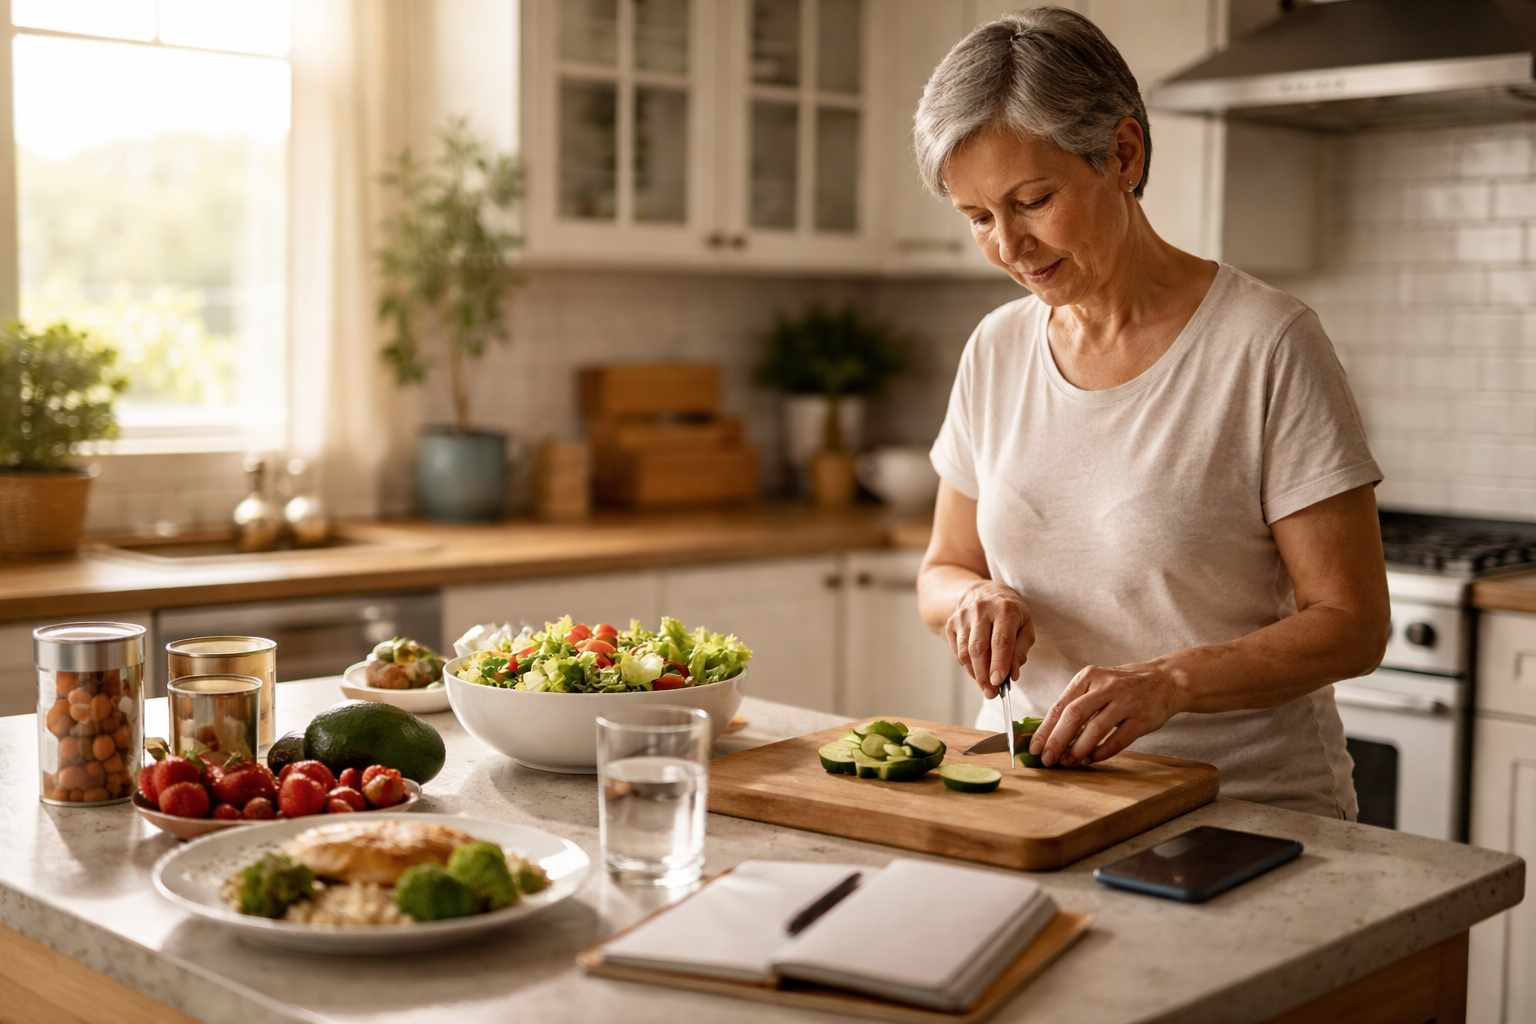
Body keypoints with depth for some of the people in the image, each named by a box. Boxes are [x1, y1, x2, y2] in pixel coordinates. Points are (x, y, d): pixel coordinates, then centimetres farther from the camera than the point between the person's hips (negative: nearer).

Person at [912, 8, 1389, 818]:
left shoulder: (1268, 345, -9)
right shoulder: (997, 350, 7)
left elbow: (1352, 625, -8)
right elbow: (942, 571, 16)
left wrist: (1170, 681, -23)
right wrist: (975, 598, -7)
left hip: (1244, 804, -4)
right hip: (1033, 785, 5)